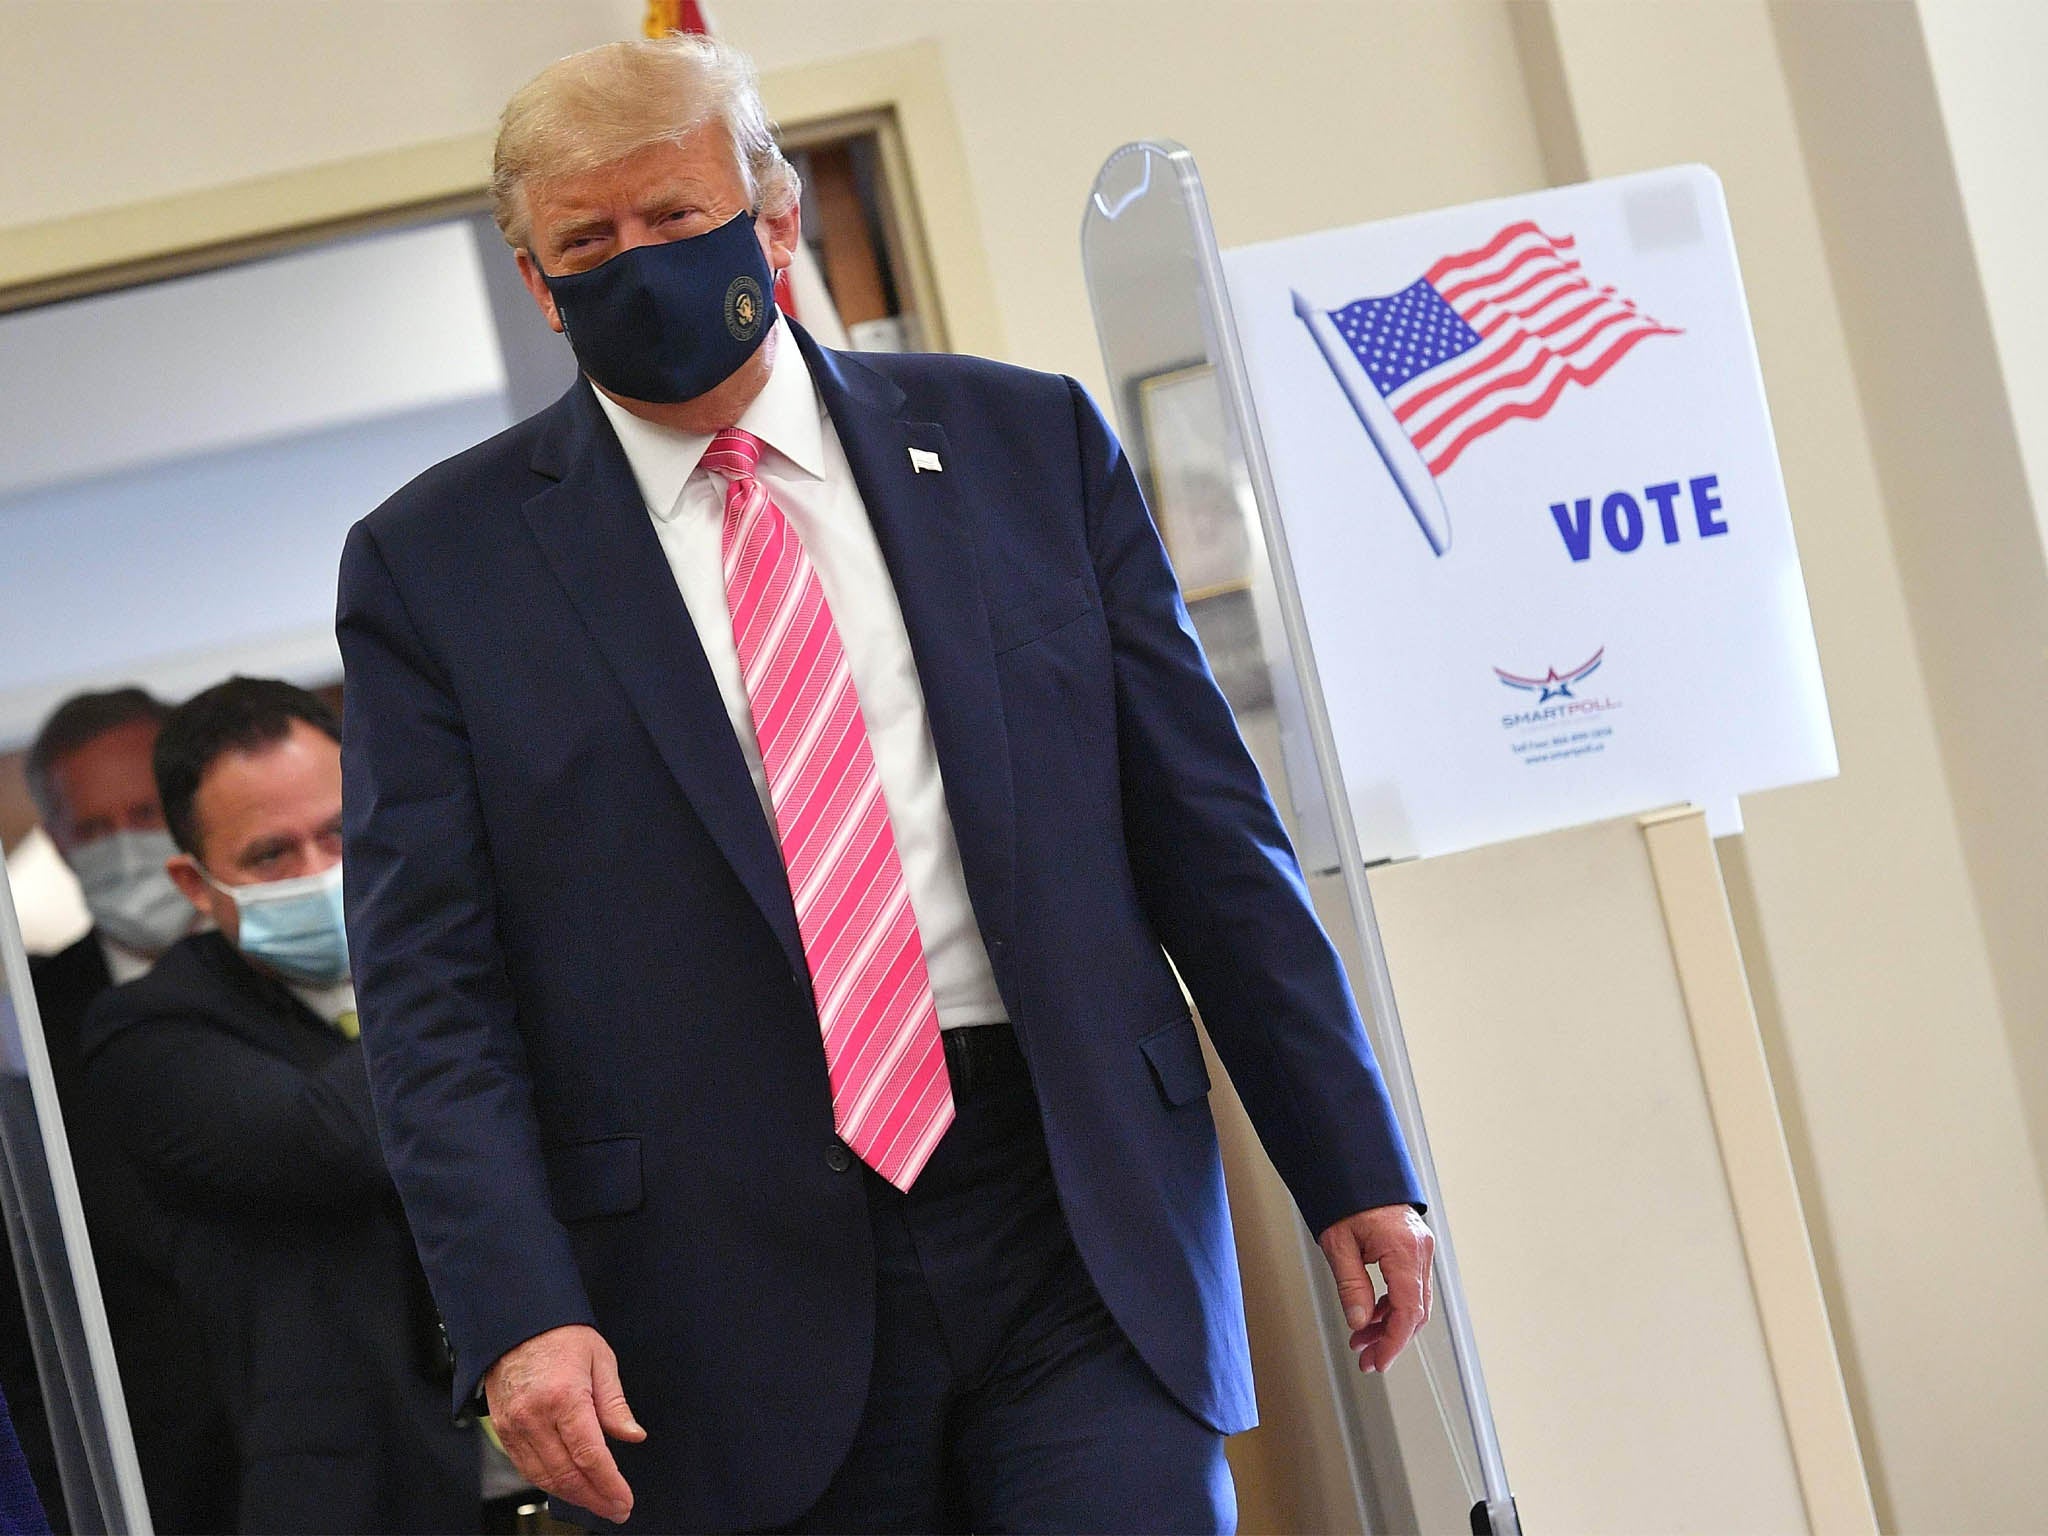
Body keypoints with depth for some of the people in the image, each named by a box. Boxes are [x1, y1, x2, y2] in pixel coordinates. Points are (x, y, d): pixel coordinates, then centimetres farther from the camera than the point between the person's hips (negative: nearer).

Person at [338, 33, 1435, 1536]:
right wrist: (518, 1314, -13)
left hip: (1083, 1233, 1)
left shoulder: (1029, 443, 8)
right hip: (741, 1299, -1)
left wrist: (1353, 1169, 7)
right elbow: (431, 990, -1)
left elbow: (1206, 826, 8)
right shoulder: (434, 564, 4)